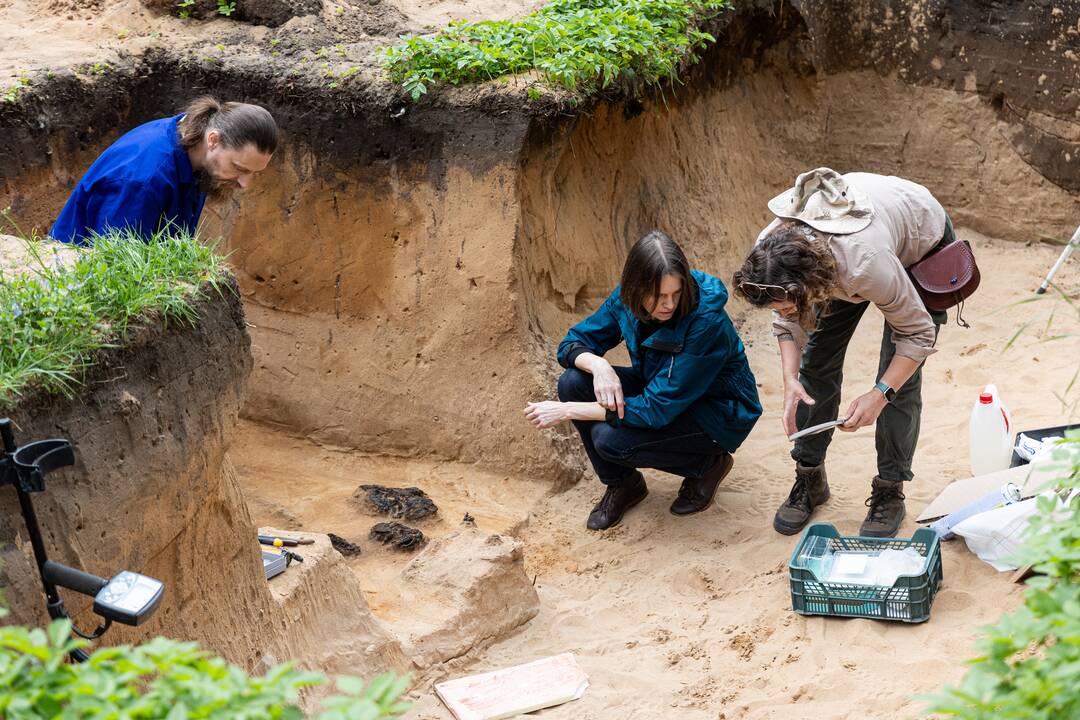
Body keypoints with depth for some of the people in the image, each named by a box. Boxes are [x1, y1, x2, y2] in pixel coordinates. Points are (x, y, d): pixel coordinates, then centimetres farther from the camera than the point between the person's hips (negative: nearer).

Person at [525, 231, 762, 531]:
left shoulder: (706, 322, -34)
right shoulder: (626, 300, -16)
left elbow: (657, 409, -32)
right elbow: (572, 343, -3)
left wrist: (568, 411, -31)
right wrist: (598, 365, -30)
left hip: (719, 413, -6)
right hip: (661, 391, 6)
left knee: (609, 437, -27)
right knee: (573, 382, -16)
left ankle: (706, 465, -1)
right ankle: (621, 483, 4)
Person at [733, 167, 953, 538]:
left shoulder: (865, 265, -46)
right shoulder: (769, 253, -32)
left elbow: (918, 334, -29)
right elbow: (787, 323, -10)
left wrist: (879, 394, -36)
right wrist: (790, 379, -24)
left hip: (922, 244, -5)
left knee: (900, 376, -11)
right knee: (817, 360, 2)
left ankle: (889, 493, 3)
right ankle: (810, 479, 16)